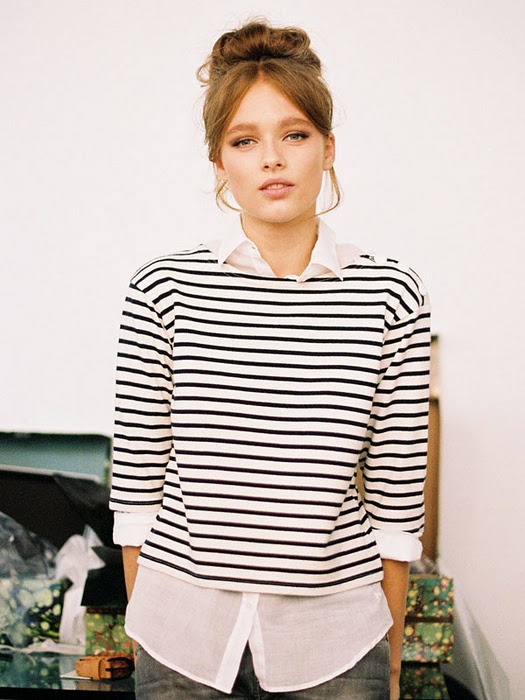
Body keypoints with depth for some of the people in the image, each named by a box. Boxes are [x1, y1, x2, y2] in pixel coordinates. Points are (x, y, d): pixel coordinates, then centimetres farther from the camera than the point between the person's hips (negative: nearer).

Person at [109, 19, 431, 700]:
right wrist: (141, 624, 3)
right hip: (183, 629, 0)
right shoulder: (163, 288, -5)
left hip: (333, 635, 0)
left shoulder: (392, 294, -4)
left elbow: (396, 500, 0)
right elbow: (136, 485, 0)